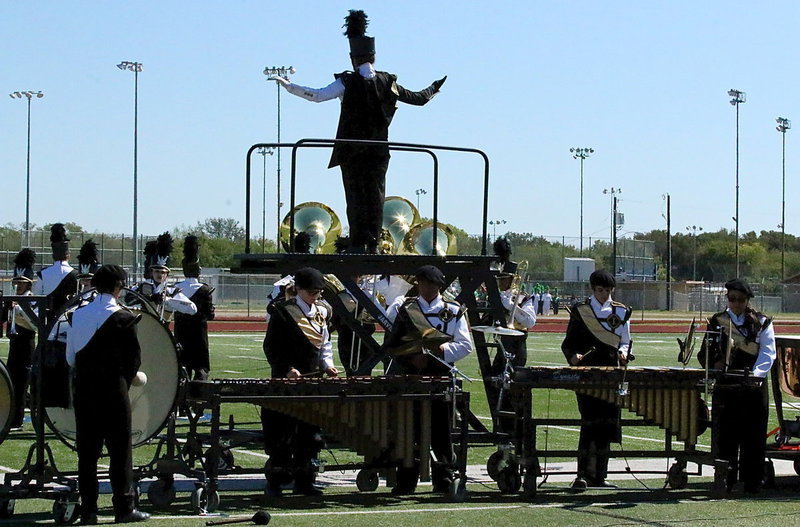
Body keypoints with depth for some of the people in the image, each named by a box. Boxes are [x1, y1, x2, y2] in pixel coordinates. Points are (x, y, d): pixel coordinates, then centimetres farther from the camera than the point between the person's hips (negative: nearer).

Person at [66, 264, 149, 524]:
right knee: (120, 450, 2)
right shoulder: (123, 318, -8)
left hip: (84, 392, 5)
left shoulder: (79, 314, 5)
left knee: (87, 451, 8)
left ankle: (87, 510, 9)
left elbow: (71, 357, 9)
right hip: (113, 393, -4)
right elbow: (134, 357, -5)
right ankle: (124, 508, 2)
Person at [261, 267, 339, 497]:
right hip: (286, 381, -5)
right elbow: (271, 347, -5)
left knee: (310, 434, 5)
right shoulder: (283, 312, -5)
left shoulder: (322, 311, 12)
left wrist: (327, 365, 4)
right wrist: (287, 369, -16)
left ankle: (304, 481, 13)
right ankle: (275, 481, 6)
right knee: (282, 435, -2)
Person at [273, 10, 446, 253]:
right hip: (379, 151, 3)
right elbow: (419, 98, 12)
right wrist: (434, 88, 32)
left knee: (356, 197, -1)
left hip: (351, 150, -3)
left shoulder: (347, 83, -7)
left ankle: (358, 246, -8)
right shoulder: (388, 82, 3)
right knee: (375, 197, 7)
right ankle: (373, 246, 3)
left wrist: (288, 85, -12)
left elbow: (317, 95, -19)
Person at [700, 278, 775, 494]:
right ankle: (725, 482, 6)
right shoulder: (716, 322, 12)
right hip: (725, 386, 1)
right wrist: (715, 364, -8)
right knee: (725, 436, -1)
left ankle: (752, 482, 5)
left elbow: (767, 352, -2)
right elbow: (705, 353, 13)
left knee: (754, 436, -2)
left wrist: (756, 373, -18)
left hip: (754, 387, -1)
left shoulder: (762, 322, 8)